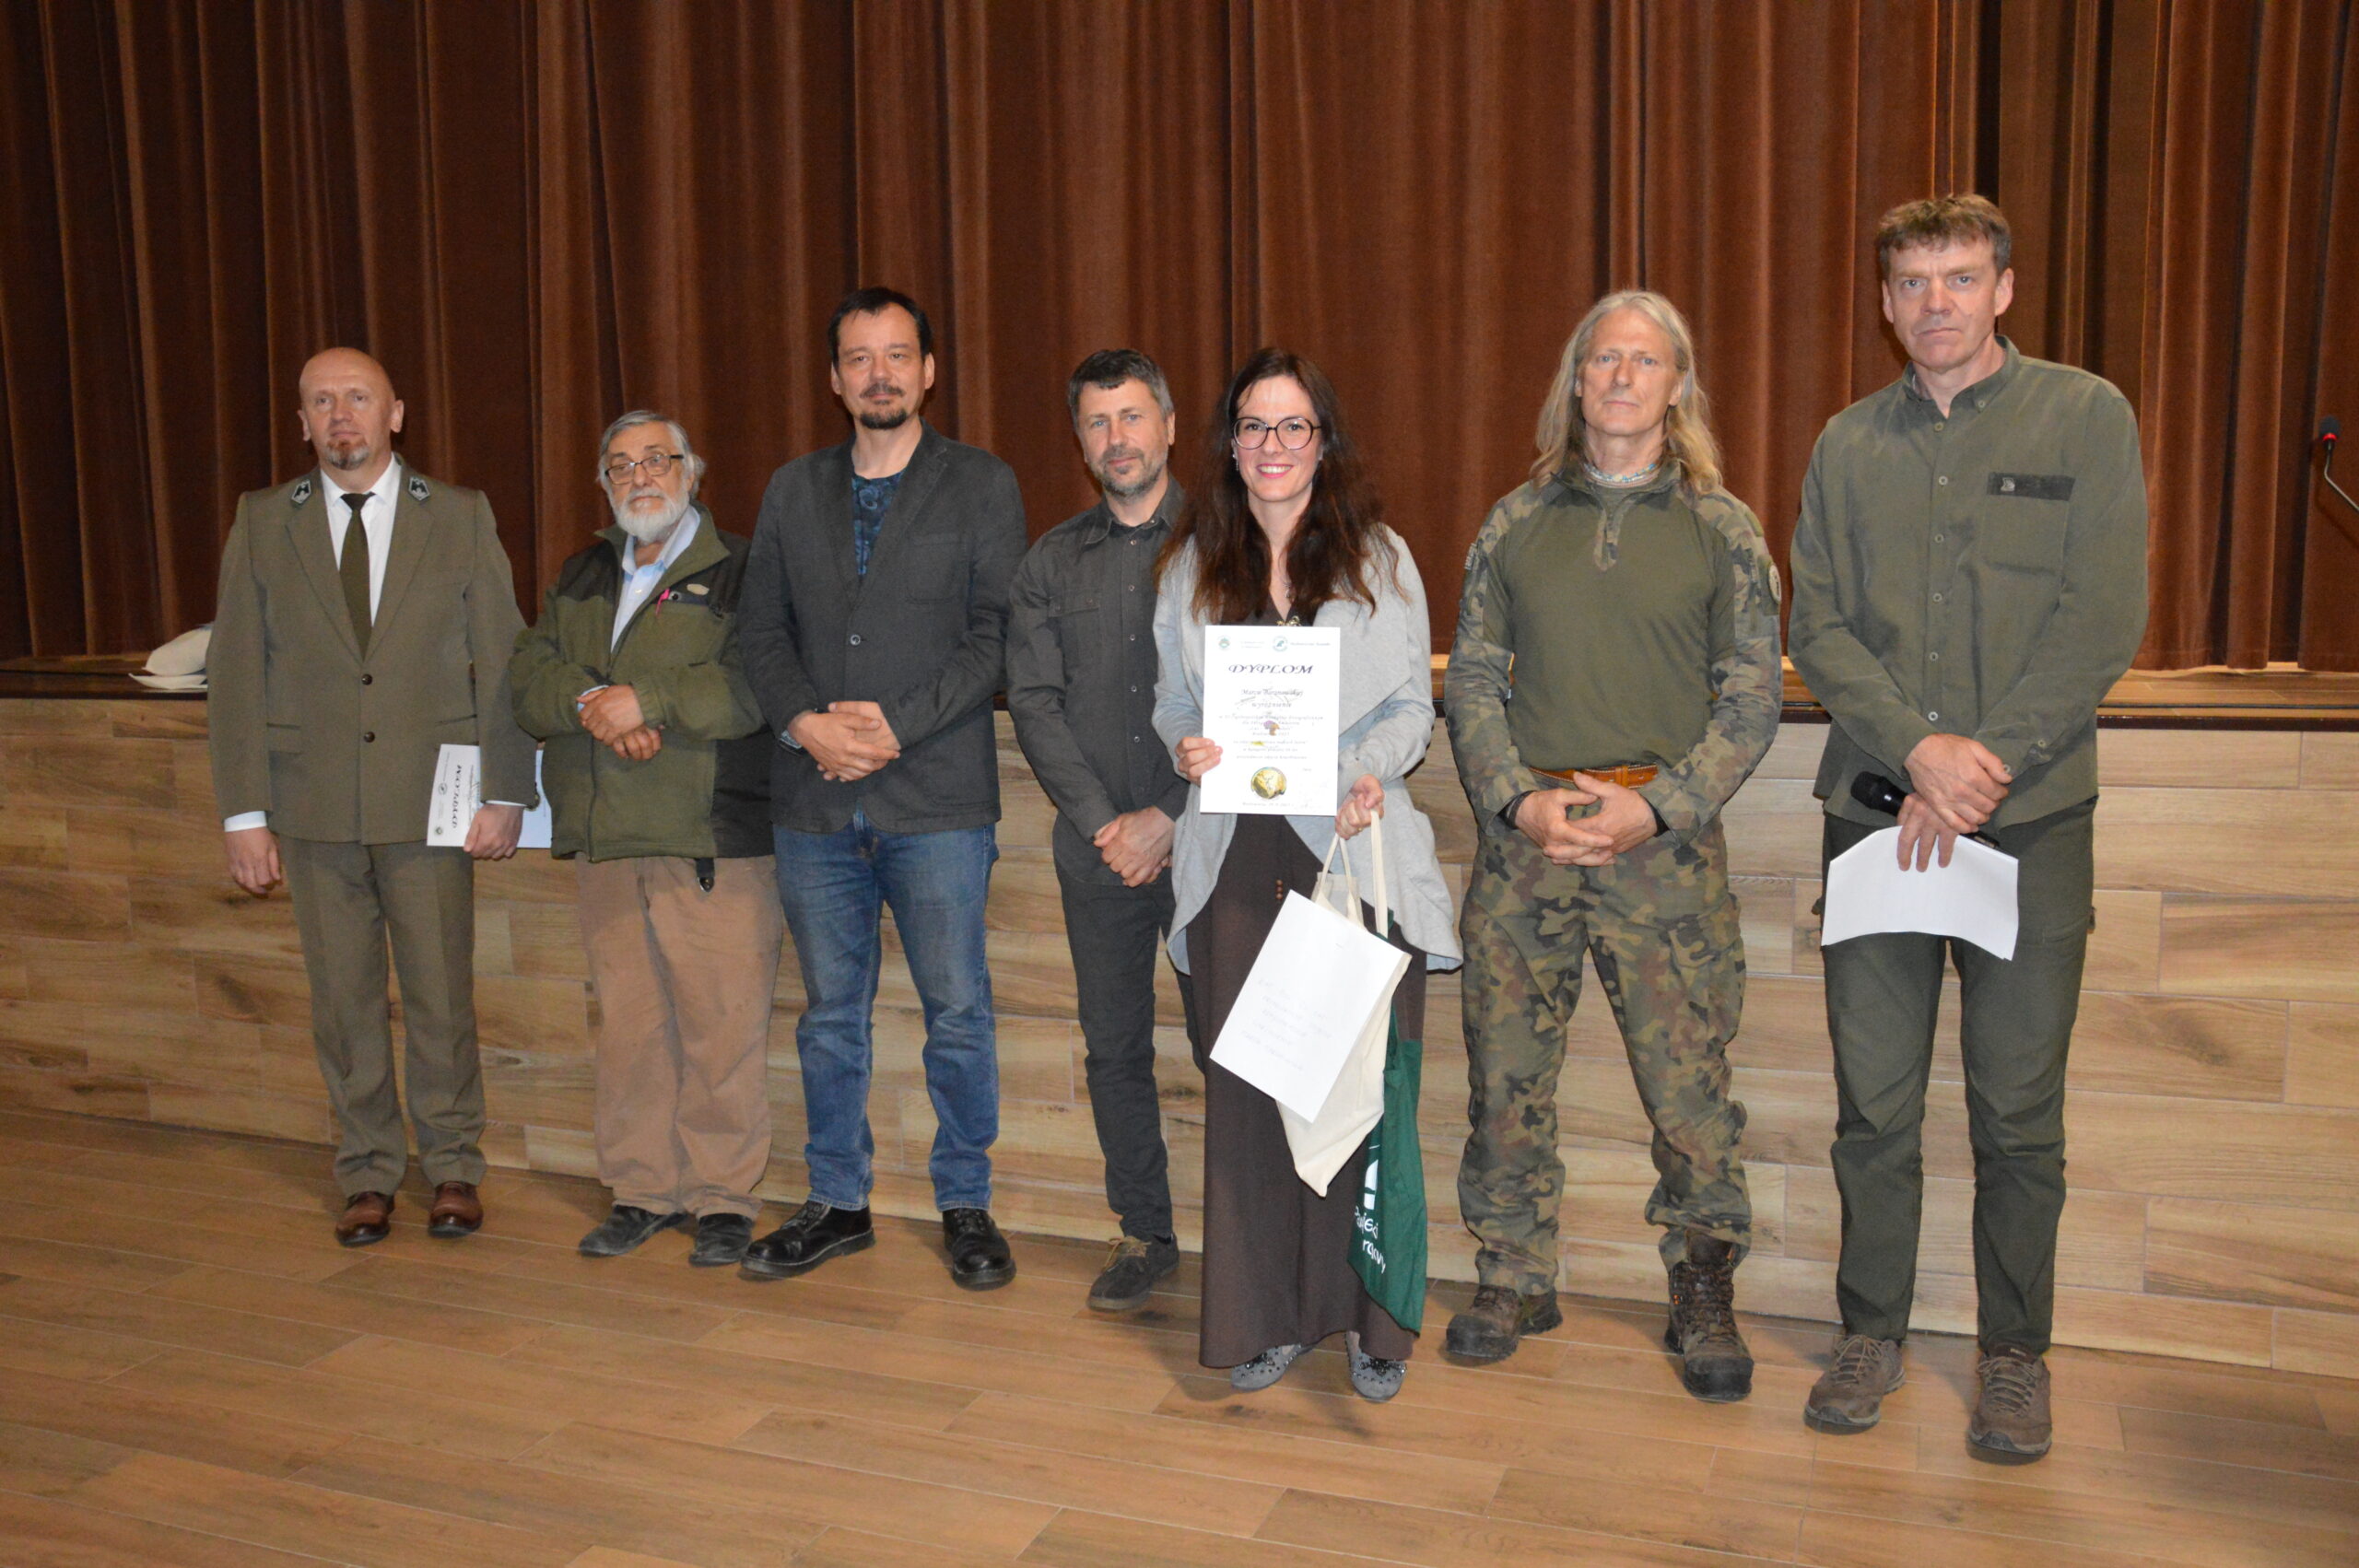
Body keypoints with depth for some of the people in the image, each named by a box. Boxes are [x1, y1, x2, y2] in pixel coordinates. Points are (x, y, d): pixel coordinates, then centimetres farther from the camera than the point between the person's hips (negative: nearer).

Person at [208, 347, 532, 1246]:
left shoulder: (460, 517, 2)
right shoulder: (263, 522, 5)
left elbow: (503, 660, 0)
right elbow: (235, 672, 4)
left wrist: (506, 793, -5)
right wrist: (244, 812, -1)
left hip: (428, 800, -1)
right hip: (314, 807, 2)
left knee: (441, 994, 5)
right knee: (344, 1001, 9)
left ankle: (452, 1168, 21)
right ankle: (368, 1174, 24)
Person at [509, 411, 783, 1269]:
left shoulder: (741, 572, -1)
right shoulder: (580, 578, 20)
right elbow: (529, 674, 9)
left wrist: (648, 700, -18)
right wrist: (592, 705, -11)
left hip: (714, 843, -5)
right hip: (605, 843, 6)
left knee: (721, 1025, -3)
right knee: (627, 1022, 10)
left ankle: (723, 1198, 10)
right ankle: (642, 1190, 23)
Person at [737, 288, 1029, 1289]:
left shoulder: (981, 485, 3)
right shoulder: (792, 492, 14)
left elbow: (996, 633, -5)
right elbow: (761, 630, 10)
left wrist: (895, 725, -14)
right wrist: (804, 722, -8)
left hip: (936, 799, -3)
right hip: (814, 800, 4)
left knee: (958, 1012, 1)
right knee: (830, 1012, 11)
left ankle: (965, 1206, 17)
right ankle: (837, 1204, 25)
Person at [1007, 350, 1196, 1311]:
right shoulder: (1049, 566, 11)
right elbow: (1036, 706, 5)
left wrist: (1171, 817, -12)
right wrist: (1103, 823, -7)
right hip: (1098, 847, 3)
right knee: (1114, 1046, 8)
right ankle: (1143, 1233, 22)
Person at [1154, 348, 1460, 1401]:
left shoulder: (1378, 558, 7)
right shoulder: (1192, 564, 13)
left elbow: (1414, 705, 5)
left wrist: (1372, 769, -15)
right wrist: (1184, 744, -5)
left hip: (1355, 849, -1)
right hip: (1235, 852, 2)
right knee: (1244, 1084, 2)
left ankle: (1372, 1321, 14)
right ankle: (1263, 1317, 17)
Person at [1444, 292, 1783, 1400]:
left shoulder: (1721, 529, 5)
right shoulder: (1515, 524, 9)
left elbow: (1753, 696, 2)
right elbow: (1471, 682, 8)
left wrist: (1654, 807, -11)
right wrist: (1521, 801, -7)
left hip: (1664, 844, -2)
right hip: (1522, 837, 2)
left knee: (1688, 1079, 0)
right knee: (1505, 1069, 7)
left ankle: (1704, 1292, 21)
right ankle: (1514, 1278, 25)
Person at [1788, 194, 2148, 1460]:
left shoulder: (2086, 419, 2)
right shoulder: (1848, 446, 9)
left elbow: (2101, 623, -7)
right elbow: (1818, 629, 2)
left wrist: (1981, 768, -14)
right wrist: (1916, 748, -14)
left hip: (2031, 821, -2)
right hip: (1875, 814, 2)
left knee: (2018, 1115, 7)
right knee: (1873, 1105, 8)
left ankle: (2015, 1353, 25)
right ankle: (1872, 1331, 25)